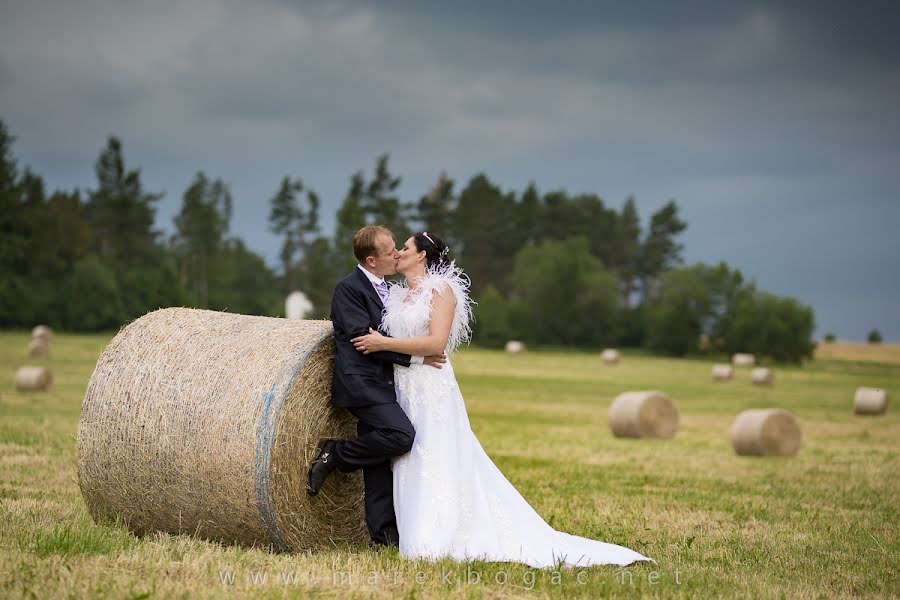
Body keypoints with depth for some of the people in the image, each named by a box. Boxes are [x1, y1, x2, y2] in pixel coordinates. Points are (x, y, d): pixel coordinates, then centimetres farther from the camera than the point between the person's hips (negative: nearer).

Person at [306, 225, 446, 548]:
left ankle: (384, 534, 8)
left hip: (380, 385, 9)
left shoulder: (384, 289, 19)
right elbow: (362, 337, -17)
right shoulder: (349, 288, -9)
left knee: (379, 458, 7)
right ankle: (334, 455, -8)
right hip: (360, 383, -9)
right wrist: (415, 357, -17)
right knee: (401, 435, -24)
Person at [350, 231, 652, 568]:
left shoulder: (441, 289, -5)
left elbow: (436, 343, -17)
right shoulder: (398, 296, 17)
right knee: (408, 470, 6)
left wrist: (384, 343, -16)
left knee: (438, 469, -9)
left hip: (433, 390, -8)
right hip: (402, 391, 8)